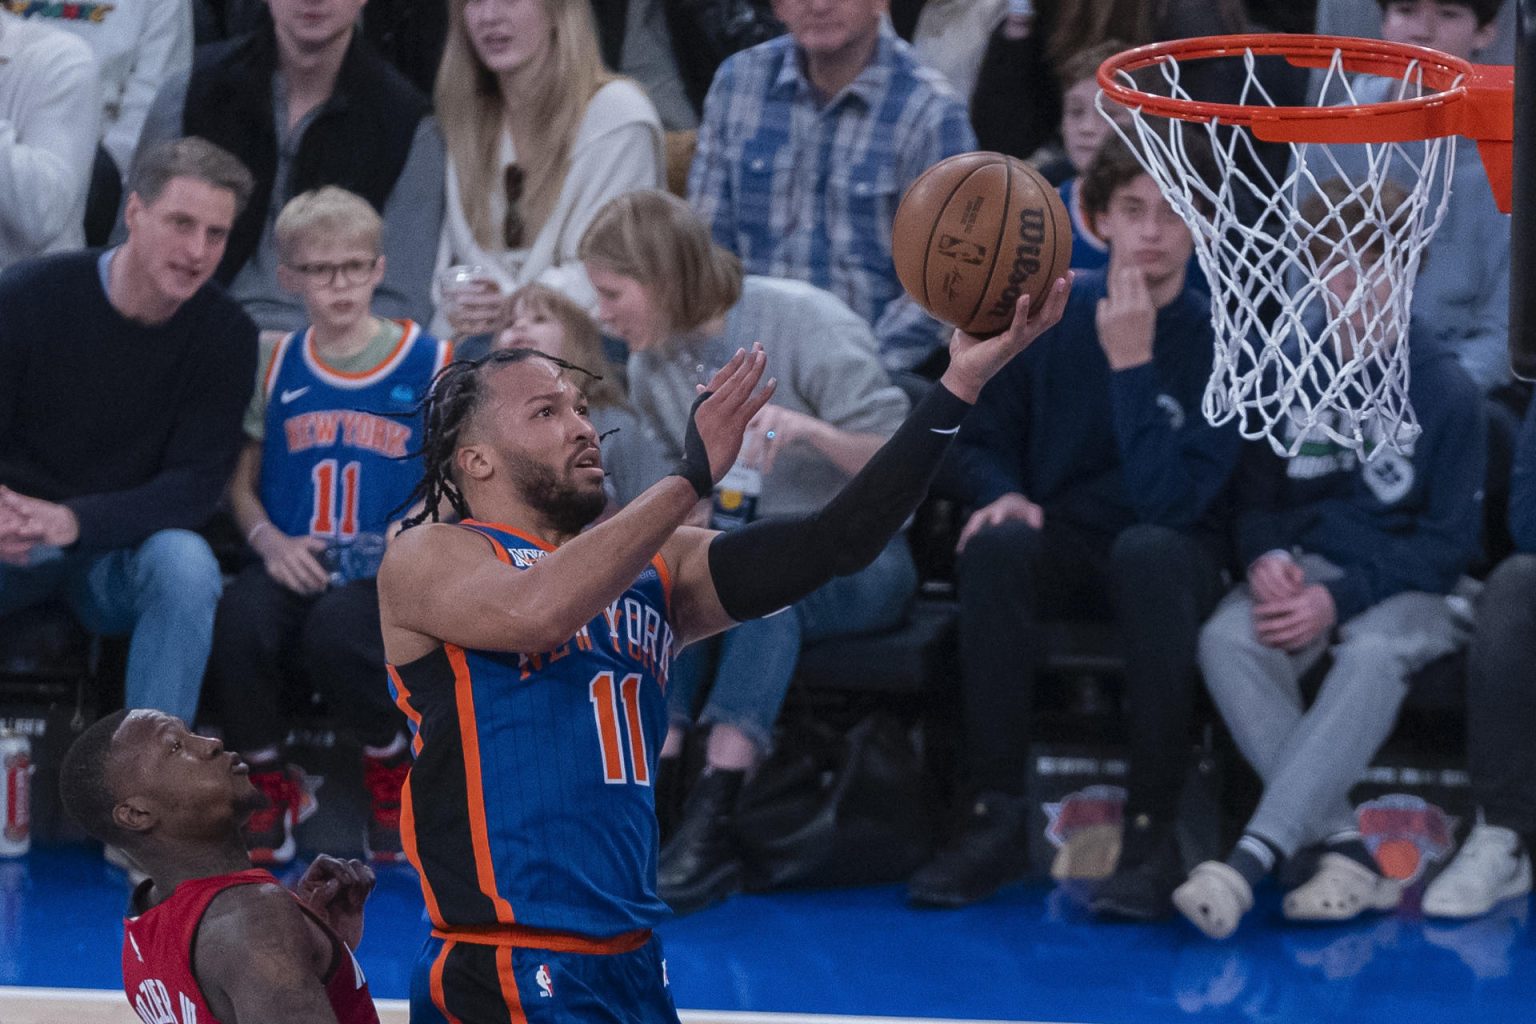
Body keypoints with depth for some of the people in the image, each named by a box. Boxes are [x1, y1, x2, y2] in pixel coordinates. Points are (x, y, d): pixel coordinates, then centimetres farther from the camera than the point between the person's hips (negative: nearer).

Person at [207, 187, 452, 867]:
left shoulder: (429, 364, 5)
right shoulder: (278, 366, 14)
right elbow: (241, 480, 16)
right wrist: (268, 539, -5)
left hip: (384, 574, -2)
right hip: (294, 567, 2)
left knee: (336, 632, -37)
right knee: (236, 624, -33)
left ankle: (392, 773, -2)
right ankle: (270, 784, -1)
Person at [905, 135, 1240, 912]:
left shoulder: (1218, 340, -10)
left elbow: (1169, 501, -22)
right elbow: (982, 442, 11)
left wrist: (1132, 364, -24)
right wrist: (1003, 496, -12)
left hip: (1170, 556, -2)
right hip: (1063, 547, 2)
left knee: (1149, 550, -39)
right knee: (995, 547, -33)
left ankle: (1151, 830, -34)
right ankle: (992, 819, -28)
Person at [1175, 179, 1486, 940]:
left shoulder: (1443, 392, -3)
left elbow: (1450, 543, -5)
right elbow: (1254, 498, 14)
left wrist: (1339, 599, -18)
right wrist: (1267, 558, -10)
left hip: (1402, 588, -3)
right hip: (1302, 568, 3)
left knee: (1372, 654, -39)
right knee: (1226, 640, -31)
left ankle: (1255, 855, -45)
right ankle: (1342, 850, -35)